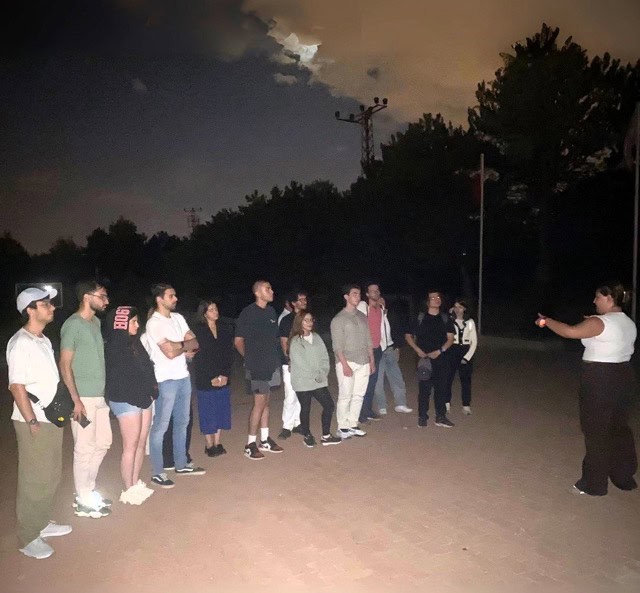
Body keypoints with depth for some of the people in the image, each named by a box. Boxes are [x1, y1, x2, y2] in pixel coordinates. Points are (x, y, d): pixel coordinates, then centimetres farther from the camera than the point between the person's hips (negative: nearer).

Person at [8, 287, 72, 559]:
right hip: (33, 422, -8)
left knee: (51, 476, 17)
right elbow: (17, 386, -17)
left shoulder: (44, 340, 10)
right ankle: (28, 538, 17)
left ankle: (42, 523, 33)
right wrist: (32, 422, -17)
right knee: (34, 480, 2)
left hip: (52, 418, 8)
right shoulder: (21, 343, -16)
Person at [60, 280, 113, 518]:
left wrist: (106, 391, 14)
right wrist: (76, 400, -18)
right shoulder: (72, 325, -13)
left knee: (102, 444, 16)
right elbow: (65, 365, -14)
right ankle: (84, 501, 15)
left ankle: (88, 490, 31)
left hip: (100, 396, 8)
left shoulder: (96, 322, 10)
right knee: (84, 449, 2)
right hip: (83, 398, -8)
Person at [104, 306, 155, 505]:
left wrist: (151, 390, 3)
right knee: (131, 446, 0)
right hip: (126, 401, -7)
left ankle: (136, 483, 25)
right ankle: (128, 490, 12)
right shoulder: (114, 348, -12)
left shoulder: (134, 343, 11)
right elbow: (116, 377, -13)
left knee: (141, 444, 12)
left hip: (143, 398, 8)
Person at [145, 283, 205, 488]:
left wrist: (178, 344, -13)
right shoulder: (154, 323, -13)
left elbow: (194, 343, 5)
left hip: (184, 377, 8)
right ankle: (157, 472, 12)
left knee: (182, 423, 17)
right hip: (166, 380, -8)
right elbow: (170, 352, -21)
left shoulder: (178, 318, 10)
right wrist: (185, 346, -2)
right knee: (160, 427, 1)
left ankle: (181, 464, 30)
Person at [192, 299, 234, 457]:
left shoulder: (225, 329, 6)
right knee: (208, 412, 2)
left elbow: (229, 354, 2)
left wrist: (225, 375, -9)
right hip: (206, 379, -4)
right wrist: (212, 377, -12)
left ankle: (217, 443, 19)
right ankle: (209, 445, 13)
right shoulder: (198, 330, -6)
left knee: (221, 410, 8)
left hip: (224, 377, 4)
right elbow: (199, 357, -10)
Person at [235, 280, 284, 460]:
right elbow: (238, 341, -5)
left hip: (271, 364, 6)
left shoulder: (271, 312, 8)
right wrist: (250, 358, 5)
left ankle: (265, 439, 23)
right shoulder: (248, 313, -11)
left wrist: (275, 356, 9)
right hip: (257, 366, -6)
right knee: (260, 402, -6)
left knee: (266, 401, 13)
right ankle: (251, 444, 4)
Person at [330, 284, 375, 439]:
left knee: (358, 395, 7)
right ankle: (342, 427, 7)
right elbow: (337, 346, -10)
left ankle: (352, 424, 17)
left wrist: (372, 360, 12)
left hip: (363, 363, 6)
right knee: (345, 396, -3)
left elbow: (368, 340, 16)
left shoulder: (363, 317, 12)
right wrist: (345, 365, -17)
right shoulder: (338, 319, -6)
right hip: (347, 362, -6)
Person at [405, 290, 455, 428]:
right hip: (424, 358, -2)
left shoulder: (445, 319, 8)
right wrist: (417, 349, -8)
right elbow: (408, 336, 5)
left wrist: (439, 351, -10)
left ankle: (440, 417, 14)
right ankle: (422, 416, 10)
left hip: (440, 358, 2)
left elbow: (450, 338, 4)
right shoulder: (420, 318, 2)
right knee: (424, 387, 0)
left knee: (441, 387, 5)